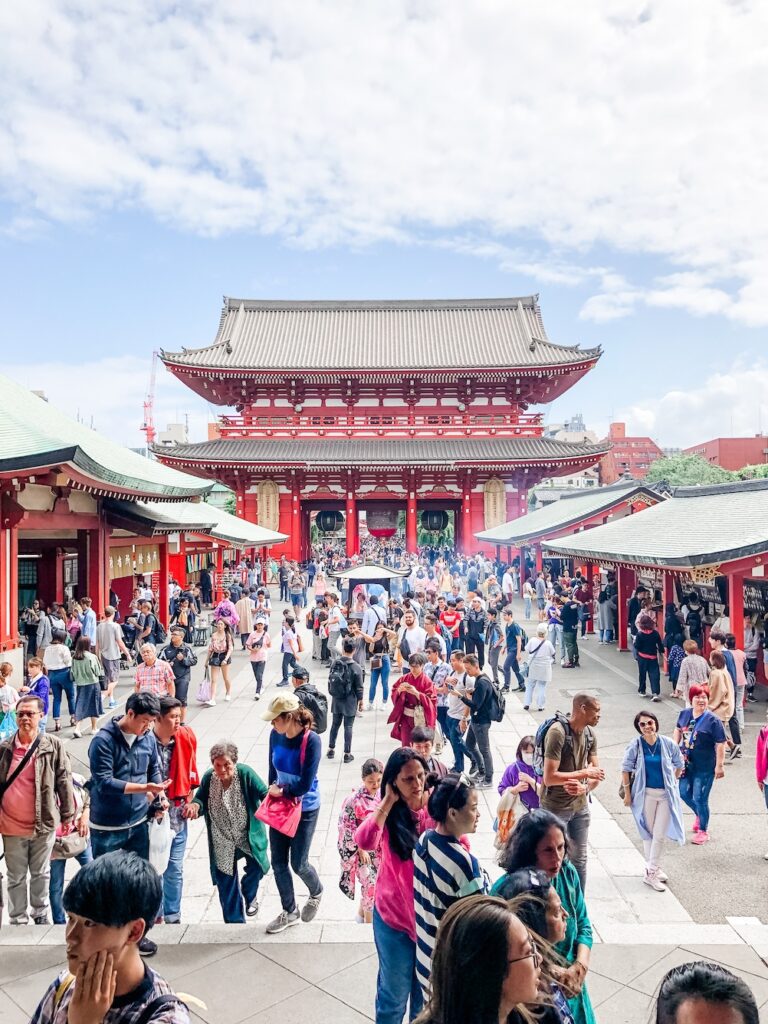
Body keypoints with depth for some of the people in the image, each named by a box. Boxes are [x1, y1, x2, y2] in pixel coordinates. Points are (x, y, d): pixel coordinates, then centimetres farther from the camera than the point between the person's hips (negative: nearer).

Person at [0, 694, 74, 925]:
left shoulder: (53, 746, -9)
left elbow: (64, 781, -5)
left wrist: (67, 815, -3)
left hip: (44, 822, -1)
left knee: (41, 873, 16)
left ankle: (40, 913, 36)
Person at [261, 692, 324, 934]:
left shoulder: (311, 740, -26)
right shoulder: (275, 735, -10)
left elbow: (305, 784, -23)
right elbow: (273, 769, 6)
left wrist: (280, 790, -11)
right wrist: (273, 790, -4)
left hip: (305, 810, -5)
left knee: (298, 864, 9)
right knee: (278, 862, 13)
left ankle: (316, 892, 43)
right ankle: (290, 912, 35)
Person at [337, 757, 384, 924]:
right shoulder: (355, 799, -22)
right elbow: (349, 827, -15)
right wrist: (361, 849, -13)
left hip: (378, 847, 5)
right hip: (362, 848, -5)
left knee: (369, 882, 17)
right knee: (370, 883, 0)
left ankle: (361, 914, 40)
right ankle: (369, 921, 19)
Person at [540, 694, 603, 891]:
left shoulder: (590, 734, 0)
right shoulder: (557, 732, -23)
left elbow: (597, 773, 1)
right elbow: (549, 778, -26)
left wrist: (584, 788, -20)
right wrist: (585, 773, -20)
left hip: (580, 807, 7)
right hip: (556, 808, -6)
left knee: (580, 860, 18)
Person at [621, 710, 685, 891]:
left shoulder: (668, 744, -8)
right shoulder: (635, 746, -11)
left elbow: (679, 765, 10)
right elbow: (626, 769, -3)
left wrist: (673, 782, 9)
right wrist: (627, 793, -2)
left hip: (666, 794, 1)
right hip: (645, 794, -1)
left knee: (659, 835, 2)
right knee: (648, 832, 11)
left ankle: (651, 872, 14)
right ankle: (653, 868, 26)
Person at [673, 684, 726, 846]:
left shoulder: (713, 720, -18)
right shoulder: (684, 713, -1)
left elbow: (720, 744, -17)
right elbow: (678, 729, 16)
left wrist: (719, 766, -17)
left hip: (705, 767, -6)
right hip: (687, 764, 6)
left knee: (699, 799, 2)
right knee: (684, 793, 16)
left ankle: (703, 831, 23)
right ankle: (699, 815, 46)